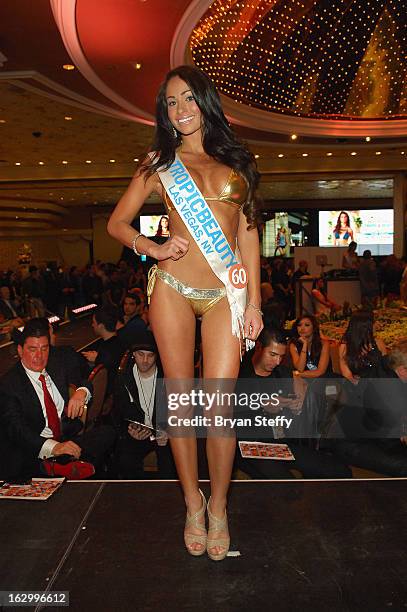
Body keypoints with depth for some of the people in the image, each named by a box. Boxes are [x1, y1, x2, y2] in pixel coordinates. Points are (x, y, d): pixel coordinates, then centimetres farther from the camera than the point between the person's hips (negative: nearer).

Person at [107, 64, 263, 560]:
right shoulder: (160, 162, 12)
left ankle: (218, 507, 16)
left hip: (226, 295, 0)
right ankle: (193, 504, 22)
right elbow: (117, 223, 12)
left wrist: (254, 301, 5)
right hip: (172, 289, 0)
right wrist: (154, 249, -8)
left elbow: (248, 232, 12)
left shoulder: (235, 160, 14)